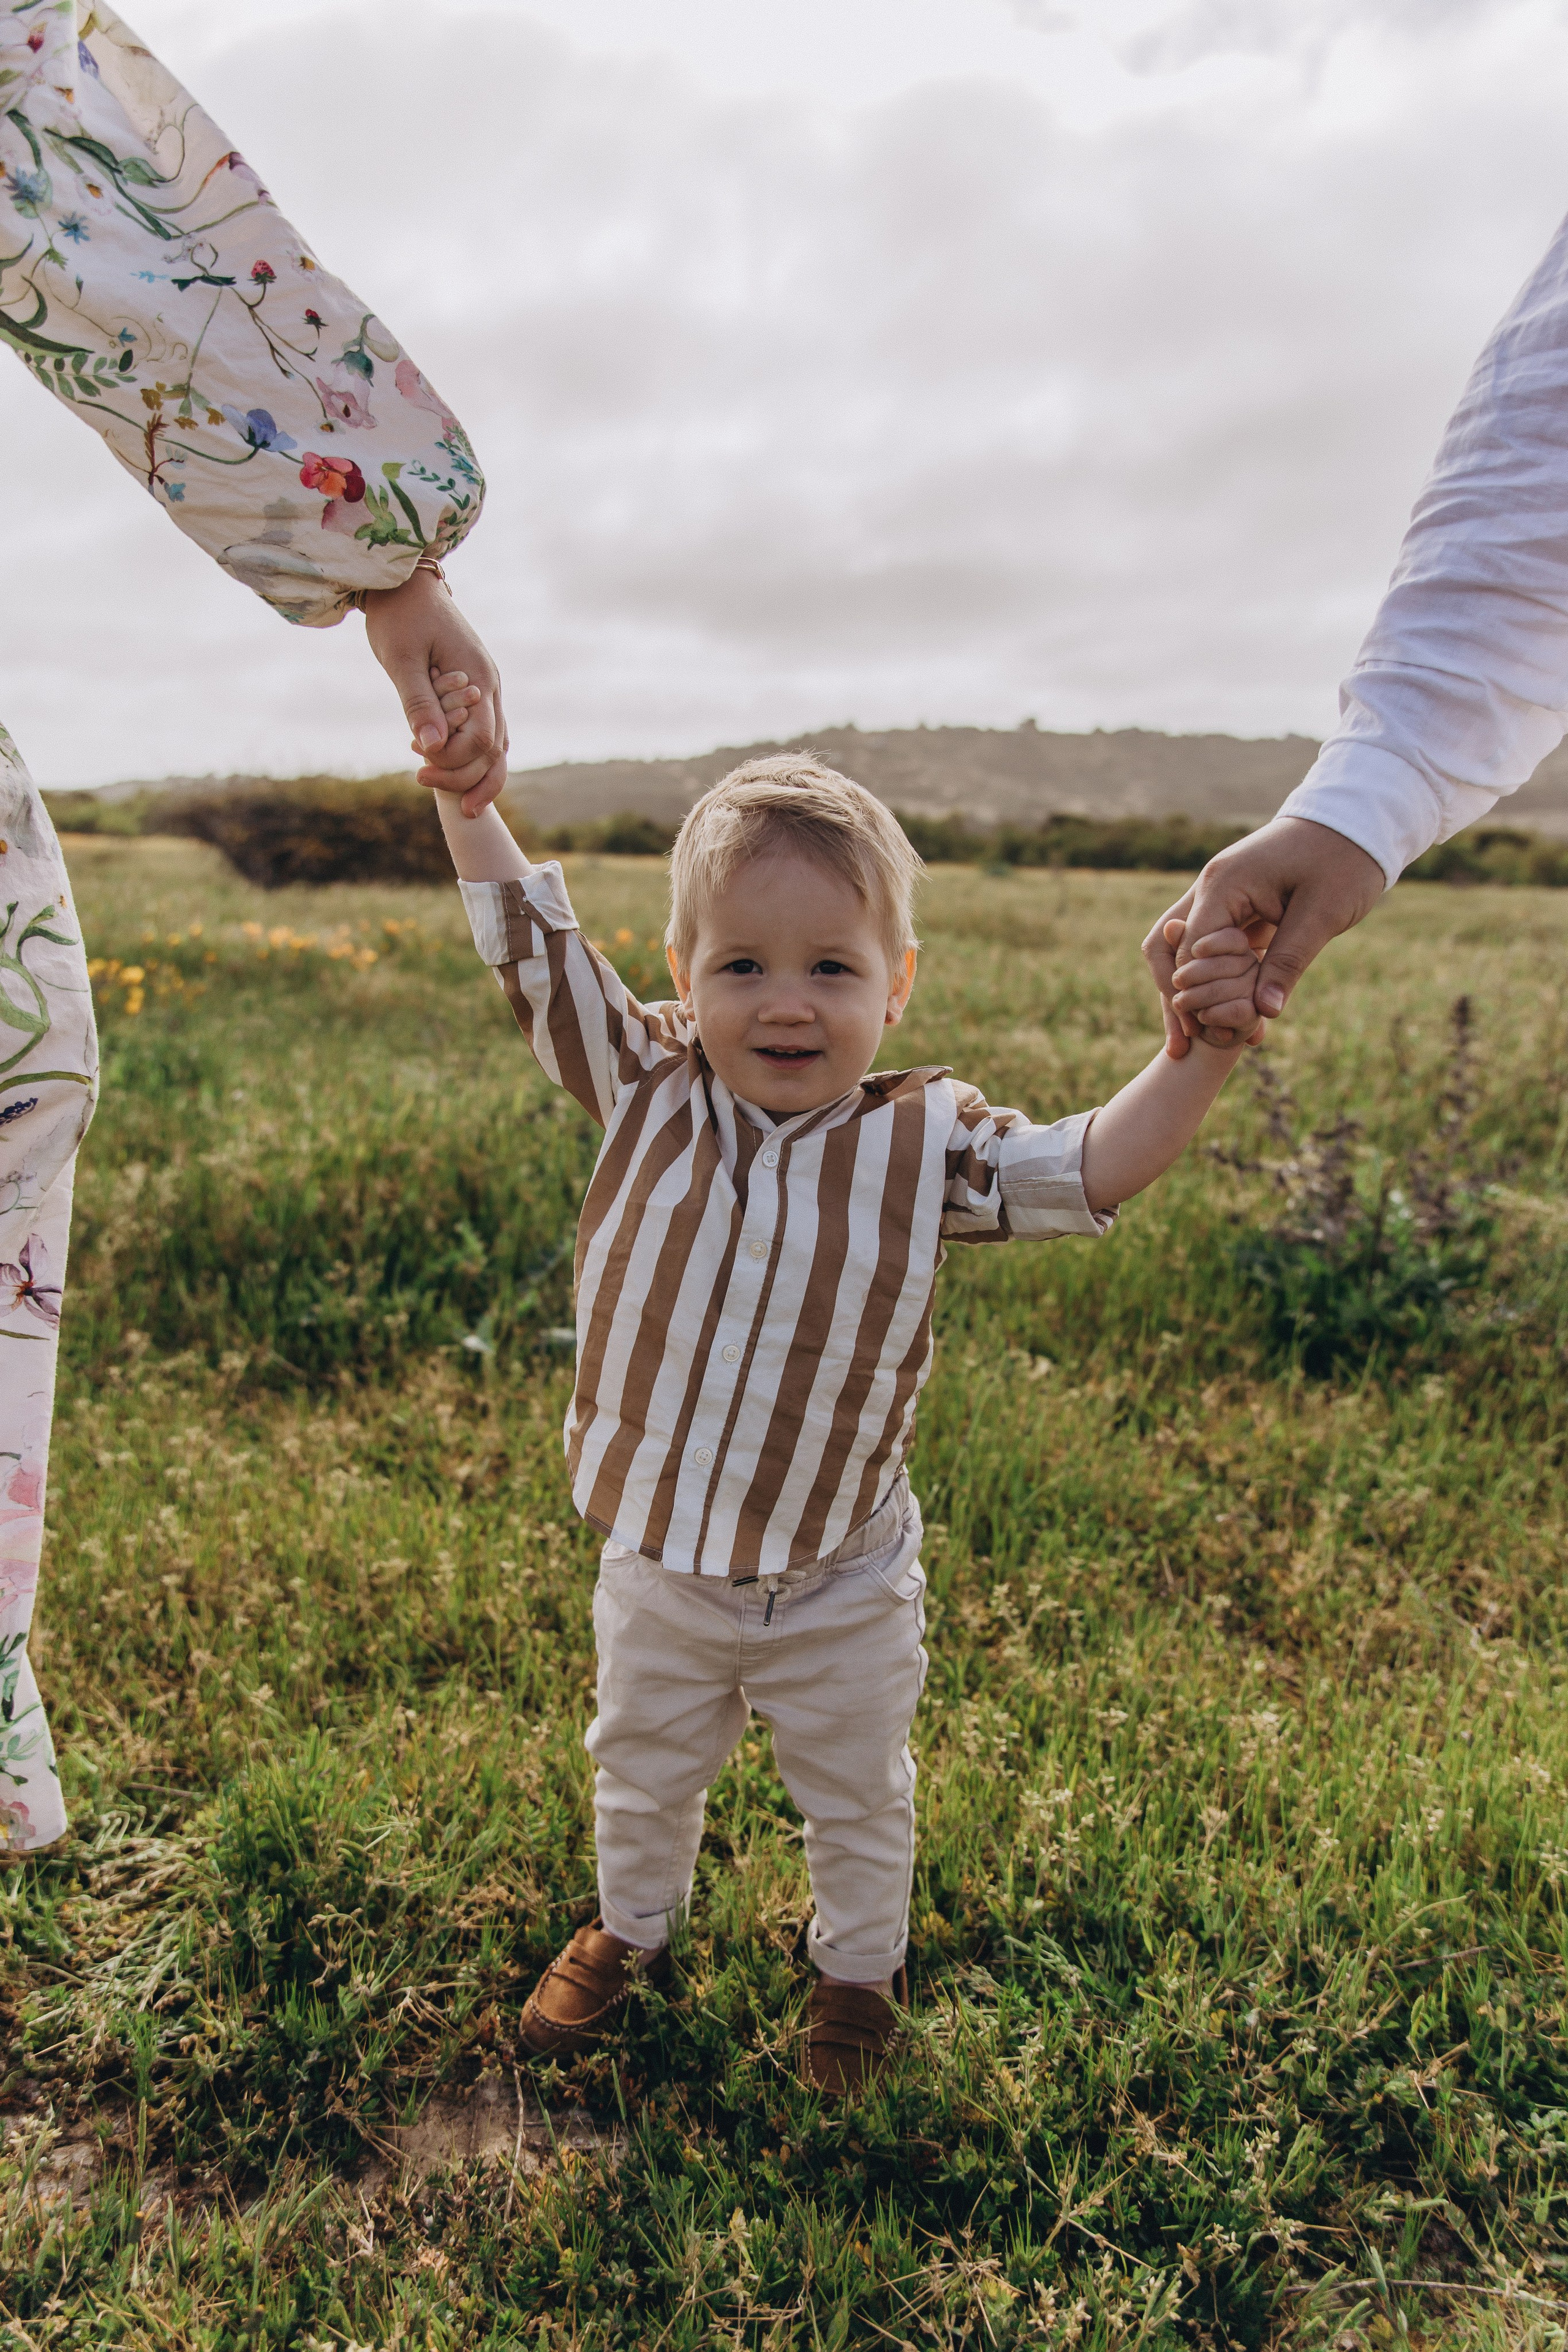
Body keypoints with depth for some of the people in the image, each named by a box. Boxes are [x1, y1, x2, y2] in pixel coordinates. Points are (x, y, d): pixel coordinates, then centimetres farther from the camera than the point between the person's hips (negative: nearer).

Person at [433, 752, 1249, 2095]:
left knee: (859, 1799, 24)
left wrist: (1204, 1045, -34)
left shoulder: (926, 1146, -16)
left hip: (842, 1589, -1)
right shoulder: (646, 1091, -12)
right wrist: (463, 789, -13)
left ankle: (860, 1969, 53)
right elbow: (534, 950, -10)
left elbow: (1090, 1173, -22)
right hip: (657, 1567, 2)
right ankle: (631, 1930, 58)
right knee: (643, 1775, 28)